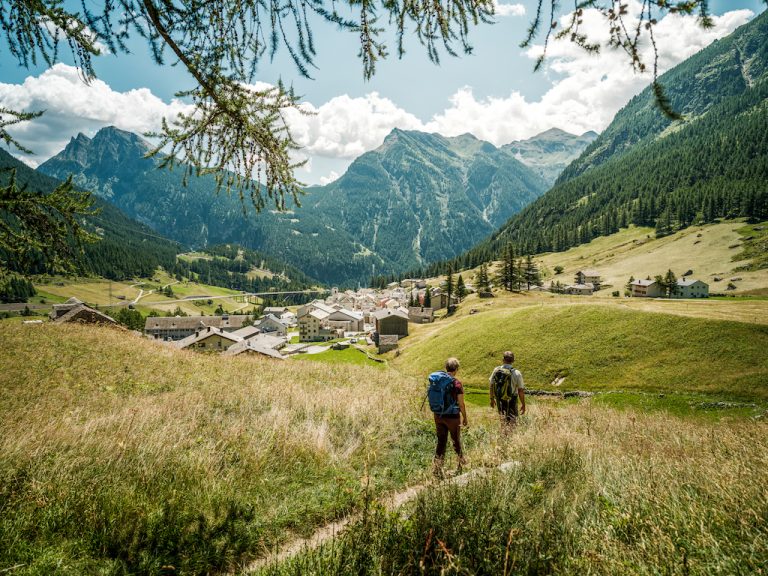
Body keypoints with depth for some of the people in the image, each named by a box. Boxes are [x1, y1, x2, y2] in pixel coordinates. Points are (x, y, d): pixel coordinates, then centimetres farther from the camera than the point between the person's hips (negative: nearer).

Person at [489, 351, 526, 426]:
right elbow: (521, 391, -11)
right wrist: (523, 404, 1)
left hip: (499, 401, 3)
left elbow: (491, 385, 4)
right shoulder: (516, 373, -16)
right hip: (511, 402, -3)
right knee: (512, 423, 9)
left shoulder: (496, 370, -5)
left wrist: (492, 399, 17)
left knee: (503, 420, 22)